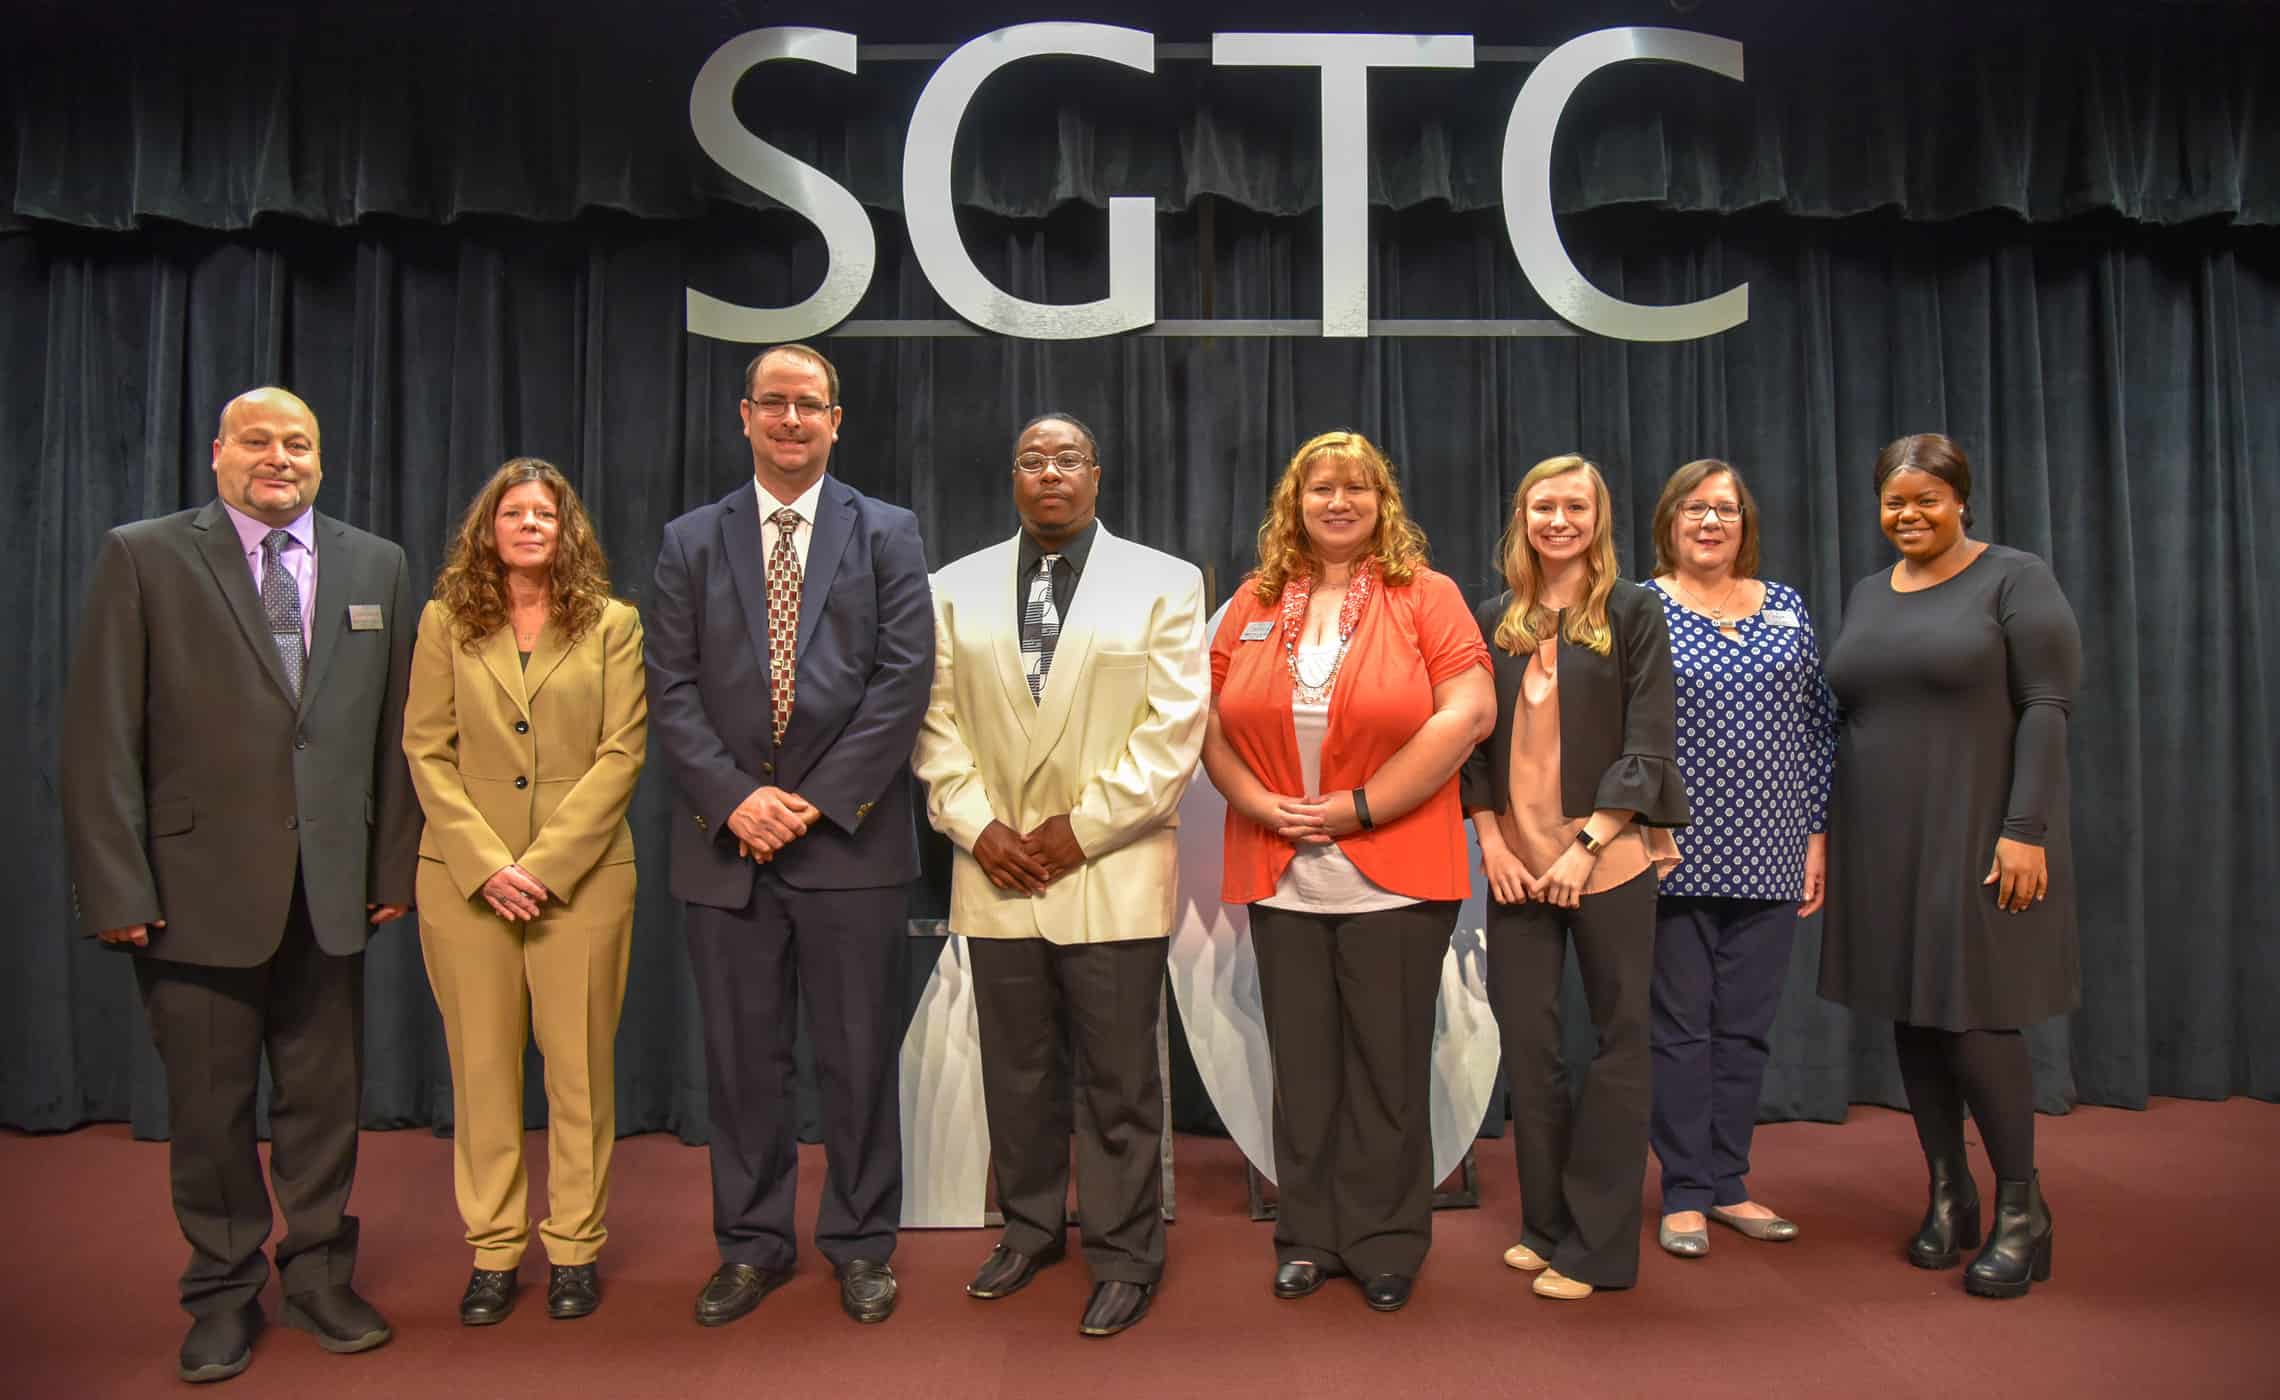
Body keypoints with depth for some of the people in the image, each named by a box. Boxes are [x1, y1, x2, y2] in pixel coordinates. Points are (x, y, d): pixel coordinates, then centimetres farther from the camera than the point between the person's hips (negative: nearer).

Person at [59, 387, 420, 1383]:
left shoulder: (376, 567, 8)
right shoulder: (142, 557, 0)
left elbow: (396, 730, 7)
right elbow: (102, 735, -5)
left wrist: (395, 865, 3)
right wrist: (115, 885, -10)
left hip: (331, 887, 2)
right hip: (198, 884, -2)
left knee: (326, 1095, 12)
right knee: (208, 1105, 11)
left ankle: (319, 1277, 29)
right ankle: (224, 1294, 28)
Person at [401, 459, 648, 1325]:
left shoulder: (612, 623, 4)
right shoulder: (446, 621, 8)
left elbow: (622, 752, -2)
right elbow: (425, 750, 3)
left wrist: (549, 862, -10)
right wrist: (486, 862, -9)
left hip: (582, 872, -1)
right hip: (465, 875, 1)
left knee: (579, 1064, 3)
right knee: (482, 1063, 6)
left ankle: (574, 1247, 15)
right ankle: (493, 1250, 17)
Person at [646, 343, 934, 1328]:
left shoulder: (887, 534, 6)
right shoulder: (691, 541, 10)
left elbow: (904, 679, -4)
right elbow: (672, 689, 3)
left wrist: (816, 800, -11)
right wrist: (737, 798, -10)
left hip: (850, 838, -1)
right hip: (727, 841, 2)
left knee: (859, 1055, 7)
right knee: (741, 1057, 10)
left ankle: (861, 1243, 23)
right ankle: (752, 1244, 26)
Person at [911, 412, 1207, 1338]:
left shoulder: (1164, 583, 1)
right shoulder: (956, 588, 10)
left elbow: (1173, 730, -5)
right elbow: (936, 721, 6)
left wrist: (1084, 827, -10)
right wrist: (978, 826, -6)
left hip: (1114, 872, -3)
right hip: (997, 872, 3)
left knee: (1118, 1079, 5)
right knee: (1015, 1070, 14)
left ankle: (1125, 1255, 20)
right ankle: (1030, 1227, 33)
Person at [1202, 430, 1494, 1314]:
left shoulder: (1424, 595, 0)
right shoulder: (1253, 602, 9)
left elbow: (1468, 712, -11)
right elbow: (1210, 717, 9)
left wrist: (1360, 807, -14)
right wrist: (1256, 801, -8)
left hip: (1394, 872, -3)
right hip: (1280, 874, 3)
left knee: (1387, 1066, 6)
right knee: (1301, 1064, 11)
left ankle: (1385, 1244, 22)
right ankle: (1309, 1238, 26)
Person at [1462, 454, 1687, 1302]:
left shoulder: (1632, 612, 1)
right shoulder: (1494, 620, 10)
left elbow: (1648, 745, -5)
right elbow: (1475, 740, 9)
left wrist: (1585, 845, -14)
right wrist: (1491, 840, -3)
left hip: (1608, 862, -3)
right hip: (1516, 866, 3)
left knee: (1617, 1042, 3)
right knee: (1525, 1041, 6)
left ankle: (1596, 1244, 14)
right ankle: (1546, 1224, 23)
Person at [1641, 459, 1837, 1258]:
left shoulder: (1786, 609, 10)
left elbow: (1818, 727, 11)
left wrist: (1818, 834, 6)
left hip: (1768, 857, 4)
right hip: (1676, 856, -3)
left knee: (1746, 1027, 10)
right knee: (1681, 1027, 4)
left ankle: (1728, 1184, 24)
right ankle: (1684, 1193, 16)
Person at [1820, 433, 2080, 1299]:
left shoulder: (2014, 580, -4)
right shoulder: (1868, 595, 13)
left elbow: (2047, 708, -10)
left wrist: (2024, 830, -17)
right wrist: (1828, 831, 11)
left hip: (1976, 837, -6)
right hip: (1883, 845, 6)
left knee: (1973, 1017, -6)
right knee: (1911, 1014, 9)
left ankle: (2021, 1210, 12)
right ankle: (1948, 1195, 22)